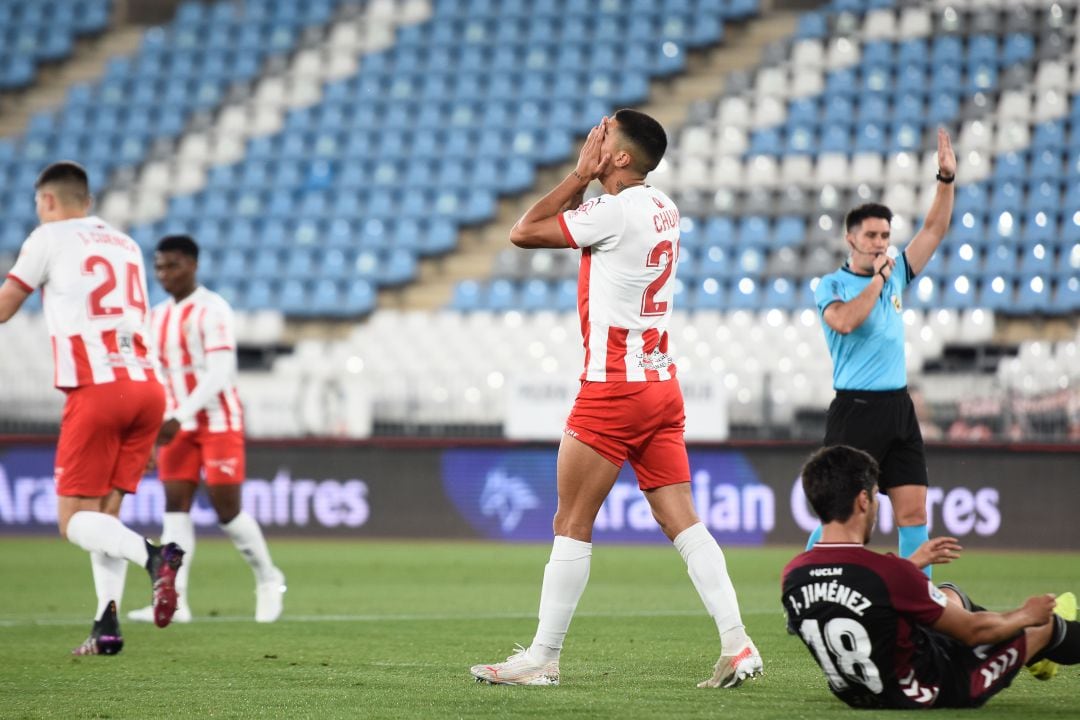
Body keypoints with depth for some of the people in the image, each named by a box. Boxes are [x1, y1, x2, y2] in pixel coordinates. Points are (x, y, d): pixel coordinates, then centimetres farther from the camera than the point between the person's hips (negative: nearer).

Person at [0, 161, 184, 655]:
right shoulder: (126, 245, 20)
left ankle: (152, 556, -29)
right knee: (106, 512, 13)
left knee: (75, 519, -2)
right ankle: (107, 625, -1)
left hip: (98, 391, -6)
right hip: (146, 387, 6)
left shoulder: (50, 238, 4)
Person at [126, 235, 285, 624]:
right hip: (178, 425, 6)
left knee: (226, 508, -4)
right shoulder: (157, 317, 11)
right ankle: (174, 600, -10)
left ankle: (268, 579, 18)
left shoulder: (211, 311, -12)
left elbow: (218, 374, -20)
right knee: (175, 504, -5)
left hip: (219, 421, -6)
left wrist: (177, 418, -26)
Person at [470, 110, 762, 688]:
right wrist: (587, 179, 10)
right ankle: (736, 645, -4)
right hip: (661, 386, 8)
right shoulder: (662, 209, 12)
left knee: (571, 524, -1)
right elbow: (575, 226, 24)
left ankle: (542, 658, 3)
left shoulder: (615, 210, -15)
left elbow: (522, 233, -9)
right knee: (681, 520, 4)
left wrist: (581, 173, -4)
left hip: (613, 389, -8)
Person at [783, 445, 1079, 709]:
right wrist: (1025, 615, 2)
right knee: (1042, 621, 18)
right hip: (929, 694, -6)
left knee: (950, 596, 30)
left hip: (855, 694, 6)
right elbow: (973, 631, -17)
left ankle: (1034, 655, 55)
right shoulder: (889, 573, -33)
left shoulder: (793, 575, -13)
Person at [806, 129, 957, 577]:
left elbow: (934, 229, 13)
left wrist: (946, 179, 2)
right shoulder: (832, 285, -4)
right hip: (856, 409, -6)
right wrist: (877, 278, -16)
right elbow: (844, 321, -25)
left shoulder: (895, 275, 13)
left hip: (899, 408, 6)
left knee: (914, 512, 1)